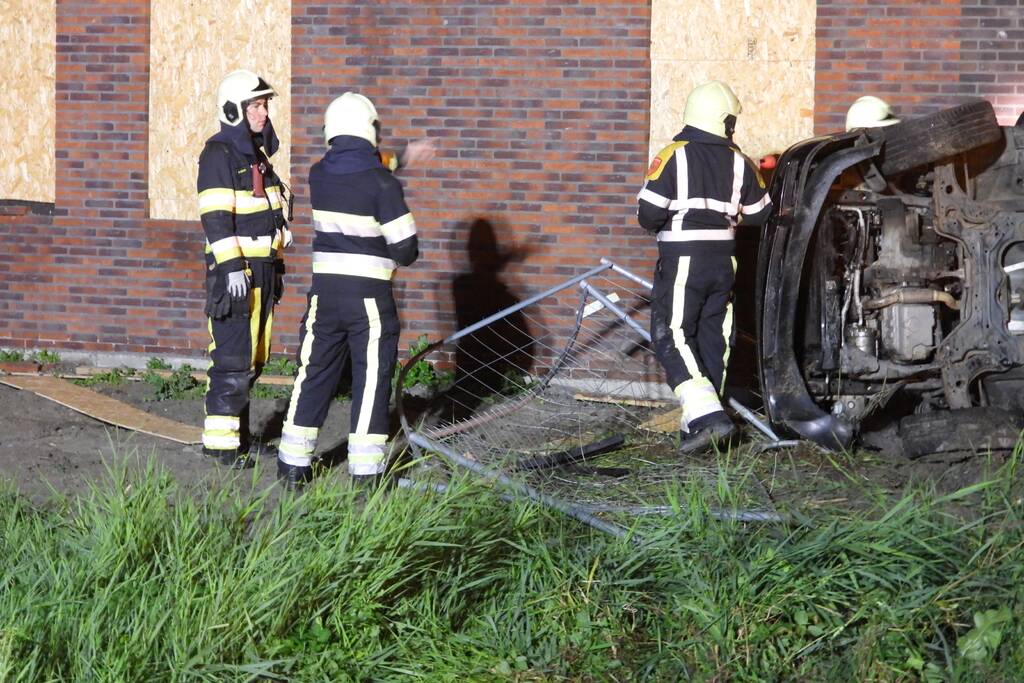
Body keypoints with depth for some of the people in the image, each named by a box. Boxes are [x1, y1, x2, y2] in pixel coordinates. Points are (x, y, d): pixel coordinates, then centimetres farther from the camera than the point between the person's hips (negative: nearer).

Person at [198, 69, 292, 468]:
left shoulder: (258, 154, 18)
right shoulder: (219, 154, -11)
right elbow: (215, 218, -18)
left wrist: (277, 263, 26)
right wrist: (232, 267, -24)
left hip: (262, 271, 9)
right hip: (235, 273, -9)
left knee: (254, 357, 12)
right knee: (233, 357, -10)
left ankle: (238, 431, 20)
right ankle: (221, 441, -8)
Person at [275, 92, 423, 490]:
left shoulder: (319, 174, 2)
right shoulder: (382, 183, -13)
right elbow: (405, 249, -12)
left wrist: (402, 158, 30)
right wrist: (404, 256, 12)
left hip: (325, 291, 4)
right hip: (369, 296, -4)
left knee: (314, 375, 12)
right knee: (372, 380, 3)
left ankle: (293, 466, 15)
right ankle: (365, 472, 0)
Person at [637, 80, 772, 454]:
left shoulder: (673, 156, -10)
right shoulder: (738, 163, 3)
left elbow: (648, 213, -13)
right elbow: (759, 213, 11)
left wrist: (661, 223, 10)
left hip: (682, 262, -5)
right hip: (723, 264, 5)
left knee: (671, 338, -4)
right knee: (713, 339, 13)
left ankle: (705, 415, -20)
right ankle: (701, 421, 15)